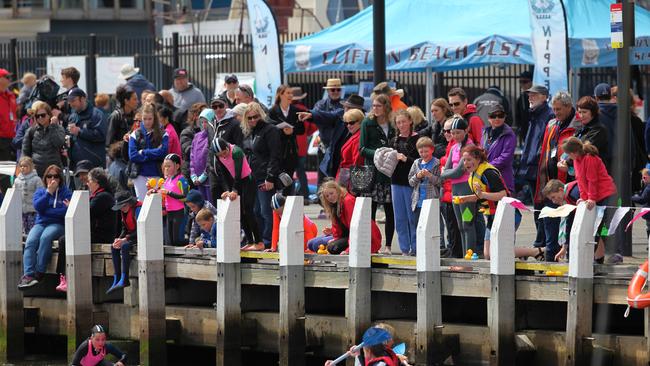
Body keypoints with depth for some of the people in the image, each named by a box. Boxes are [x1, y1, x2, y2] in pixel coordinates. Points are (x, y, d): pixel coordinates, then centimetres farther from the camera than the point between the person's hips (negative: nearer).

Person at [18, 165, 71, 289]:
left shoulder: (65, 192, 9)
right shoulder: (40, 192, 19)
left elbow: (65, 211, -6)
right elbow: (37, 207, -1)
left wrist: (46, 211, -5)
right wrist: (49, 192, -5)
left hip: (57, 224, -3)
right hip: (40, 223, 3)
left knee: (45, 237, -36)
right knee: (30, 241, -29)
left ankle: (39, 273, -34)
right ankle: (28, 275, -41)